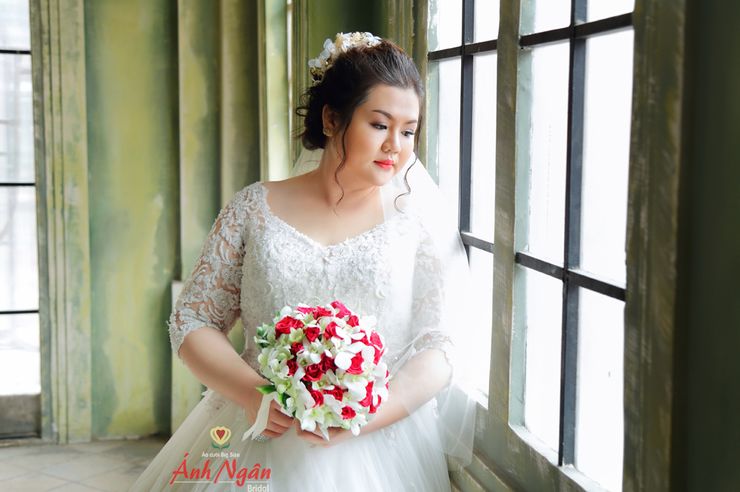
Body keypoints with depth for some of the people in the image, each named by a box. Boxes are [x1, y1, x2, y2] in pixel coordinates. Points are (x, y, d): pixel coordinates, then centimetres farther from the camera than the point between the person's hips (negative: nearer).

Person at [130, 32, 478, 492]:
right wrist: (251, 393, -12)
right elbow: (192, 321, 5)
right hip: (258, 440, 1)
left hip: (378, 445, -1)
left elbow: (445, 345, -4)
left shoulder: (423, 217, 1)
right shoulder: (255, 208, 4)